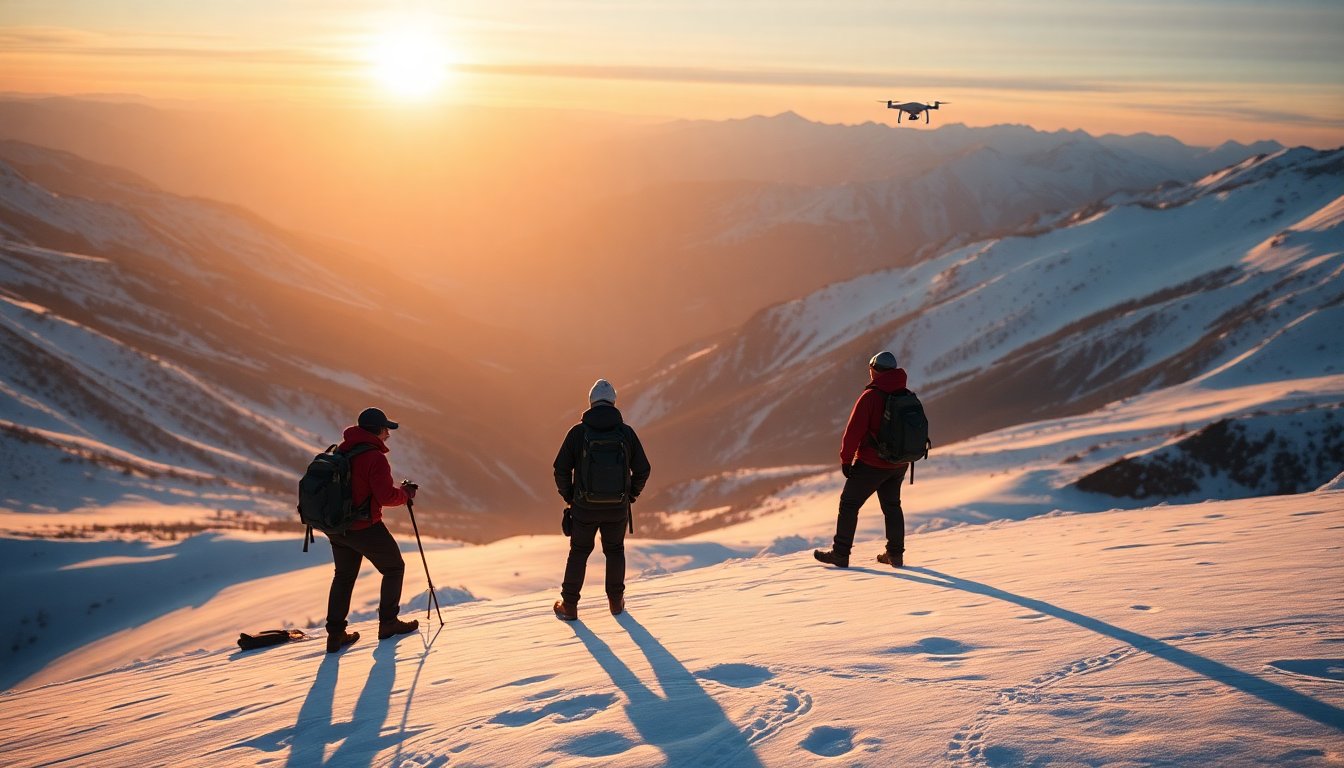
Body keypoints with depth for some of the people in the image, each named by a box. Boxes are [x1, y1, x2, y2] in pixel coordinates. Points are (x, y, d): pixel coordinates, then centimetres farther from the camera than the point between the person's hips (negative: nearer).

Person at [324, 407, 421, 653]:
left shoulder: (341, 450, 5)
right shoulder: (374, 457, -20)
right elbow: (386, 497, -22)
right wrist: (406, 492, -5)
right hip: (365, 528, -7)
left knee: (343, 576, 18)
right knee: (394, 568, 13)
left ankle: (335, 634, 15)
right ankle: (388, 622, 17)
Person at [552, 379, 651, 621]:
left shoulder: (578, 431, -10)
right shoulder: (626, 432, -7)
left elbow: (561, 469, -9)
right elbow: (642, 469, -4)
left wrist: (568, 496, 9)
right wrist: (631, 495, 14)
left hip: (585, 506, -1)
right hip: (617, 507, 1)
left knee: (579, 552, 17)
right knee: (615, 551, 22)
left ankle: (569, 606, 22)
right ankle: (616, 601, 32)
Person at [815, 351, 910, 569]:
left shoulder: (870, 396, -17)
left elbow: (854, 430, -17)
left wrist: (846, 459, -8)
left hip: (871, 463, -6)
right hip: (898, 465, 6)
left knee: (849, 504, 4)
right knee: (892, 506, 19)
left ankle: (840, 553, 5)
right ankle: (895, 554, 21)